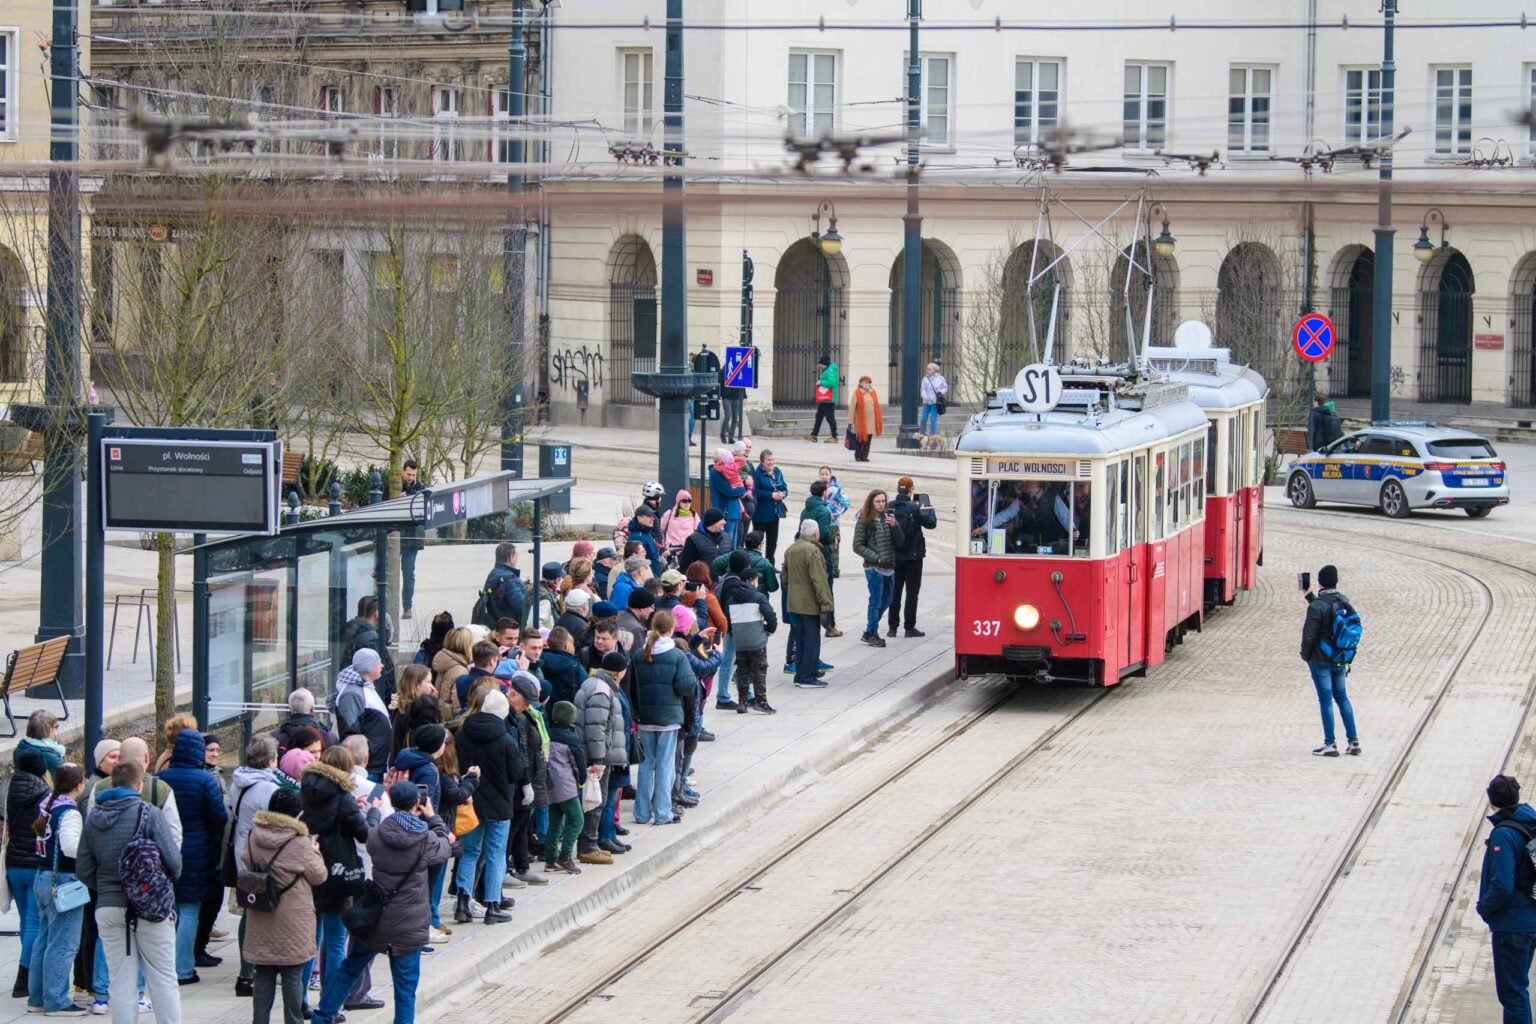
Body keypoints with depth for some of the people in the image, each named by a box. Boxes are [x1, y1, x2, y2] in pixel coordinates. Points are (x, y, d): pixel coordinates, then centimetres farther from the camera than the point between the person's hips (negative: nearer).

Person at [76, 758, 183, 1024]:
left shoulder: (93, 818, 4)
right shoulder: (148, 813, -9)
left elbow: (83, 870, 6)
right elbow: (173, 861, -10)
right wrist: (170, 877, 12)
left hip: (108, 908, 3)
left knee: (121, 983, 6)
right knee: (163, 980, 5)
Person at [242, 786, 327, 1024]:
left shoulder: (254, 836, -3)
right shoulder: (300, 843, -16)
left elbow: (246, 860, 12)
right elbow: (318, 875, -5)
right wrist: (315, 852, 12)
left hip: (261, 921, 4)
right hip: (292, 922, -4)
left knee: (263, 976, 10)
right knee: (292, 976, 6)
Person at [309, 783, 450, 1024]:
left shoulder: (377, 835, -7)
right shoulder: (426, 840, -11)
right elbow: (445, 849, 9)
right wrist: (433, 818, 21)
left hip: (375, 920, 3)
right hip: (410, 925, -3)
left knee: (350, 968, 21)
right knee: (405, 986, 6)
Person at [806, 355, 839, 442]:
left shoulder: (830, 371, -17)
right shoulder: (825, 371, 14)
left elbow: (832, 382, -29)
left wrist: (821, 382, -20)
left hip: (829, 399, -11)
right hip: (823, 399, 11)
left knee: (830, 417, -6)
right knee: (819, 416, 15)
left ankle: (834, 436, 0)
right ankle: (813, 435, 21)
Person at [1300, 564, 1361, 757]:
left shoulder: (1317, 606, -20)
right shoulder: (1344, 602, 1)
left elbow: (1309, 634, -18)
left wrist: (1306, 655, -2)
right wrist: (1311, 597, 23)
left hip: (1321, 660, -6)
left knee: (1326, 700, 0)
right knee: (1341, 697, 17)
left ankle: (1330, 745, 4)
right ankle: (1353, 740, 17)